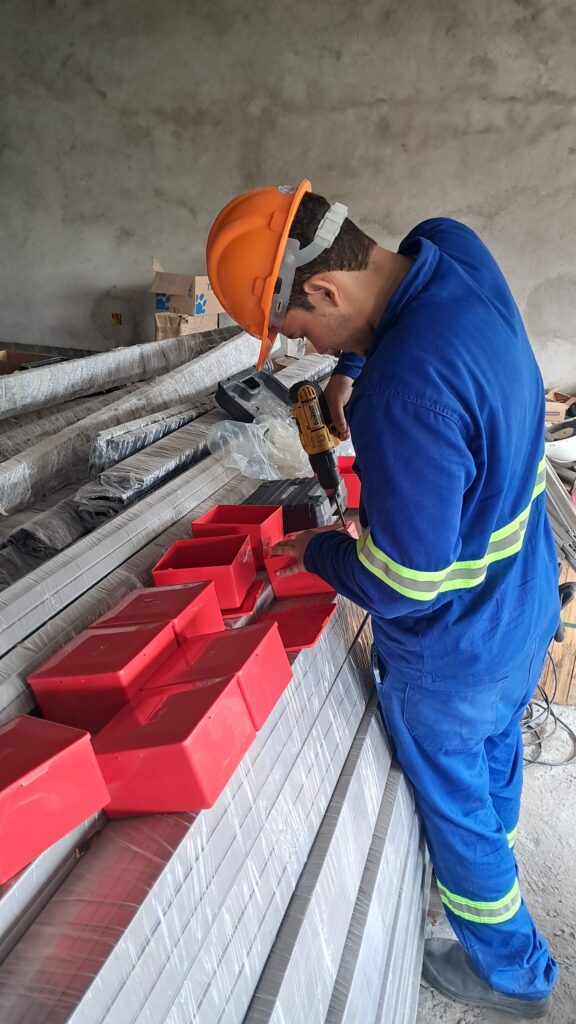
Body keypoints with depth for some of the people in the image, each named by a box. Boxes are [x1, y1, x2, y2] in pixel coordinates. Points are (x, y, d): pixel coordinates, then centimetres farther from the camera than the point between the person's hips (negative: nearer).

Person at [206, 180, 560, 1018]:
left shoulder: (406, 392, -39)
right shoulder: (458, 259, -11)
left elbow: (402, 581, -29)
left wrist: (318, 553, -12)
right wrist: (352, 368, 0)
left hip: (452, 655, -8)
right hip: (527, 606, 8)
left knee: (454, 800, 19)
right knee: (496, 752, 32)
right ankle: (494, 861, 63)